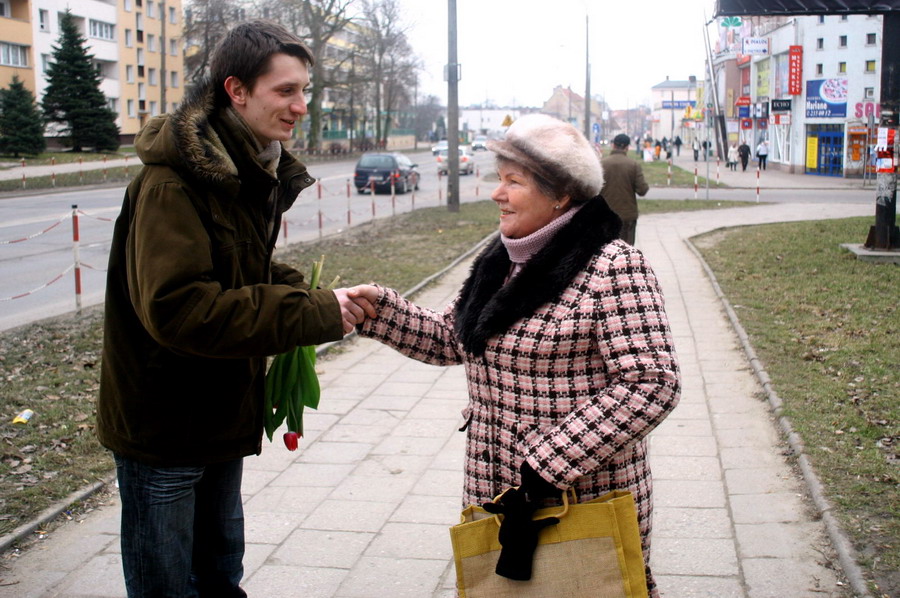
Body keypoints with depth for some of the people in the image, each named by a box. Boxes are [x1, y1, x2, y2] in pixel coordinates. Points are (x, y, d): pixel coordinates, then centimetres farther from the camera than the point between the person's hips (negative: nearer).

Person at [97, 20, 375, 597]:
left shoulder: (256, 174, 5)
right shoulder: (174, 180, -24)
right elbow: (175, 307, -33)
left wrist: (312, 297, -5)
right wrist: (313, 313, -30)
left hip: (222, 415, 9)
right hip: (163, 423, -8)